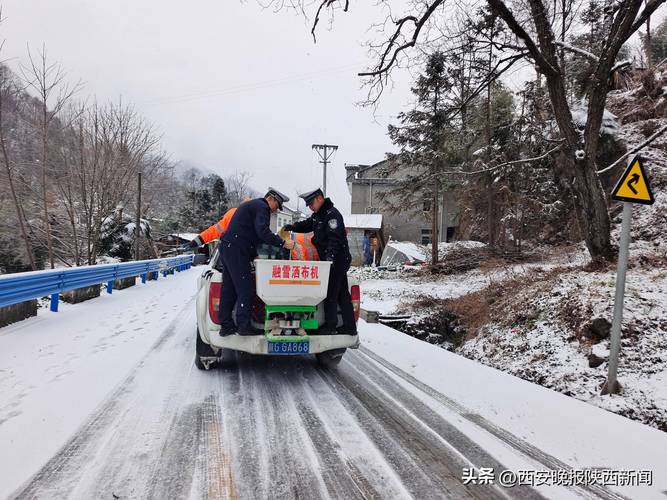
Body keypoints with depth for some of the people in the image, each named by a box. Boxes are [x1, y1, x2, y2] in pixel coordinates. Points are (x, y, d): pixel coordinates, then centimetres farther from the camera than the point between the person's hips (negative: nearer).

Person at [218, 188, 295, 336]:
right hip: (236, 250, -10)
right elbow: (263, 232, -20)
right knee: (245, 289, -6)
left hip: (227, 247, 10)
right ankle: (243, 325, -3)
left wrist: (254, 255, 25)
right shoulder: (262, 207, -6)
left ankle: (226, 326, 15)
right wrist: (283, 243, -19)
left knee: (229, 289, 11)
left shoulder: (251, 205, 26)